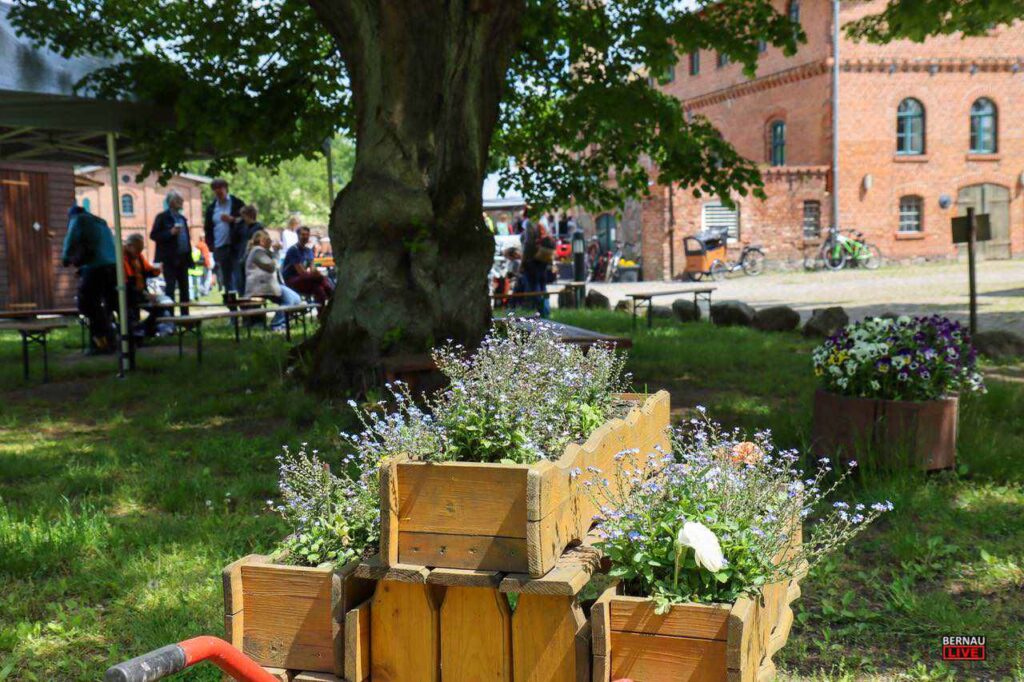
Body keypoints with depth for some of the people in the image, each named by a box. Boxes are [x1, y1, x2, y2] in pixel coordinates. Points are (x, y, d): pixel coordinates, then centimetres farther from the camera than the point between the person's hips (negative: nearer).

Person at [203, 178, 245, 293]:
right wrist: (211, 243, 5)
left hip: (236, 246, -4)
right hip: (220, 248, 4)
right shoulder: (211, 208, 14)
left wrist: (232, 219, -15)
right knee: (226, 278, 7)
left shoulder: (237, 204, 2)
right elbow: (208, 227, 17)